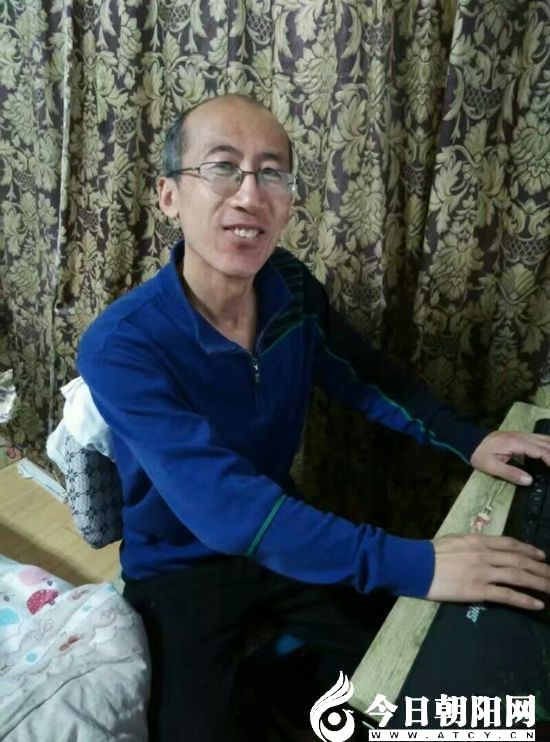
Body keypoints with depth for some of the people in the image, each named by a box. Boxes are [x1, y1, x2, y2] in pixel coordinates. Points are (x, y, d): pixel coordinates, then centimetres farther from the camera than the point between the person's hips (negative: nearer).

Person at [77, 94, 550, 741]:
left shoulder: (291, 286, -11)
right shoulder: (119, 347, -30)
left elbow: (366, 377, 3)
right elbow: (224, 506, -38)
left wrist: (468, 440, -10)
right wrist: (411, 565, -41)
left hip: (282, 540, 5)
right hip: (179, 567, -4)